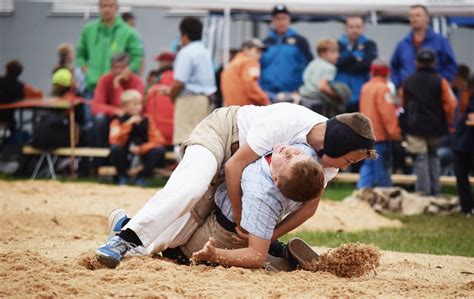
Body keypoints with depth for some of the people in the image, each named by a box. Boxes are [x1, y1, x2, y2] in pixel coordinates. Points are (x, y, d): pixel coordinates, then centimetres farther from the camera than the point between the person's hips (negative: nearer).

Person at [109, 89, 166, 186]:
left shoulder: (147, 122, 1)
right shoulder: (118, 122, -3)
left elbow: (158, 141, -8)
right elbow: (115, 141, -20)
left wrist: (141, 149, -21)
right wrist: (128, 124, -24)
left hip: (143, 156, 1)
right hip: (125, 159, -1)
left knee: (159, 150, -25)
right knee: (115, 148, -32)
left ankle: (142, 177, -5)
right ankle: (122, 177, -6)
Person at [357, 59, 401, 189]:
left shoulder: (365, 87, 13)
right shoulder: (382, 88, -13)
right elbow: (387, 113, -19)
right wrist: (394, 132, -17)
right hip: (381, 134, -8)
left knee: (367, 167, 10)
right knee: (382, 169, -3)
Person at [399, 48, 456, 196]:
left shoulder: (408, 82, 4)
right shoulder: (440, 82, -6)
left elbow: (404, 106, 14)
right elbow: (450, 105, -8)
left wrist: (406, 125, 24)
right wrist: (447, 123, 6)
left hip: (414, 128, 0)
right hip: (435, 127, 0)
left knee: (421, 158, 1)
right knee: (433, 155, 17)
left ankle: (423, 191, -6)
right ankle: (435, 190, 13)